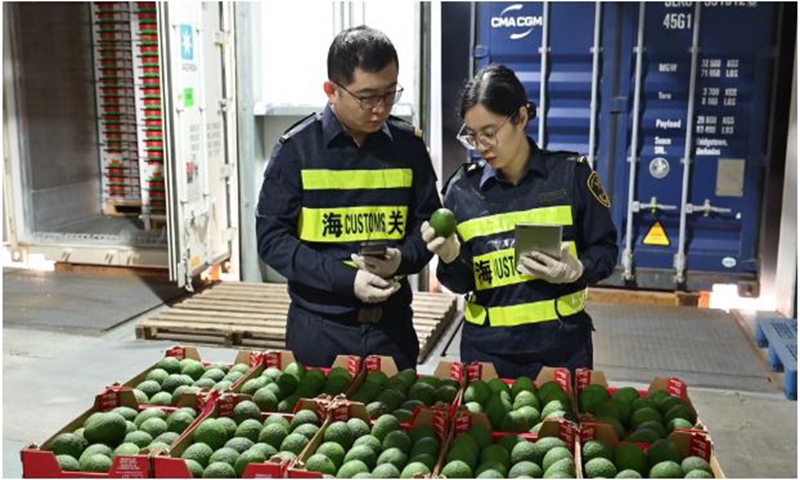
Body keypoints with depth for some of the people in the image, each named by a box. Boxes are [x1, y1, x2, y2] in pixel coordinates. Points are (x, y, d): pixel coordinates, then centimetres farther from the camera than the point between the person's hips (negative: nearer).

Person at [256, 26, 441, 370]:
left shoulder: (408, 144, 1)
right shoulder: (297, 148, -6)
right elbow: (271, 237, -7)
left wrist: (401, 259, -14)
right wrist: (346, 279, -17)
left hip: (392, 325, 2)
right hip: (319, 326, -2)